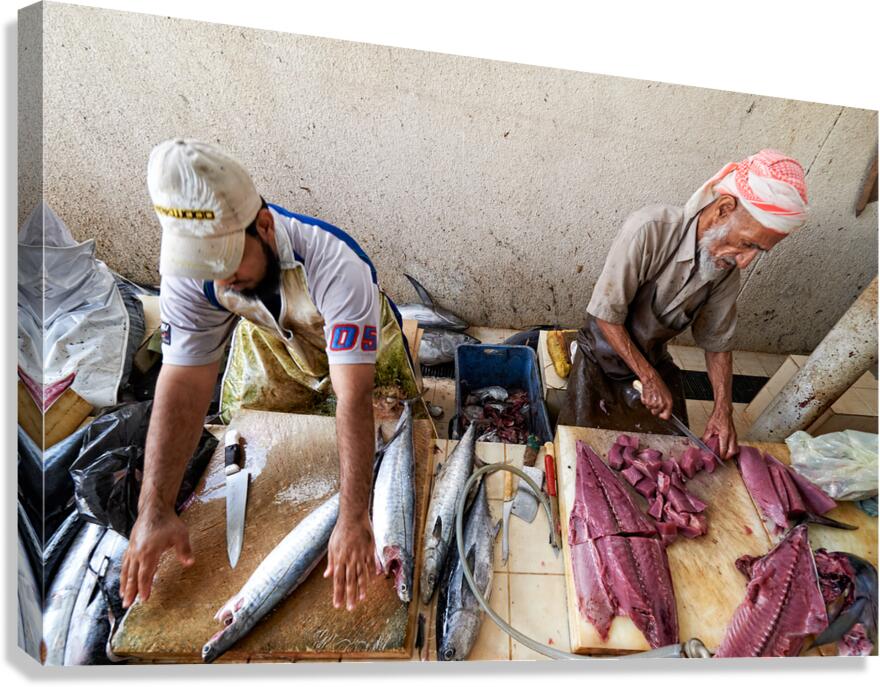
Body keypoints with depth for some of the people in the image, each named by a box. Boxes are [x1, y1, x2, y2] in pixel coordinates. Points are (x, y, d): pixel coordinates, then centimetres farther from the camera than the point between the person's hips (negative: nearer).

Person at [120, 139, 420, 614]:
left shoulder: (336, 263, -43)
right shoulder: (188, 273, -29)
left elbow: (354, 399, -46)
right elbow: (182, 387, -29)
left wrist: (353, 519, -48)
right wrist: (154, 509, -35)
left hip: (358, 343, -2)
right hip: (271, 340, 3)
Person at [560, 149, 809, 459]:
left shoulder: (728, 270, -8)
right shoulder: (650, 230, -28)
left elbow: (717, 344, 3)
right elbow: (606, 315, -25)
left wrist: (723, 409, -8)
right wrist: (650, 379, -21)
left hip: (655, 361, 5)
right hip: (603, 358, -5)